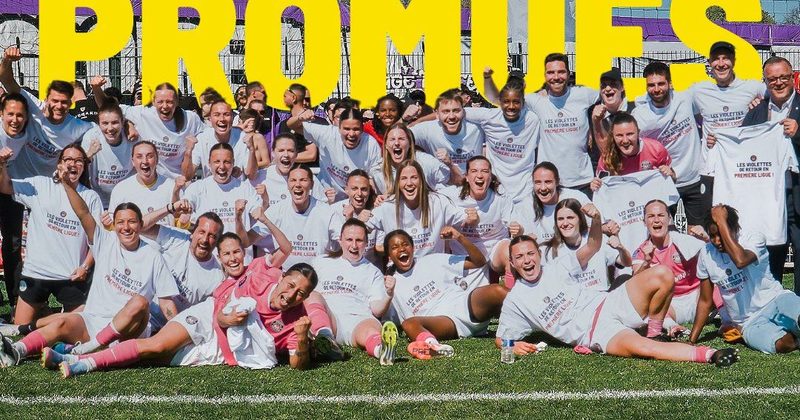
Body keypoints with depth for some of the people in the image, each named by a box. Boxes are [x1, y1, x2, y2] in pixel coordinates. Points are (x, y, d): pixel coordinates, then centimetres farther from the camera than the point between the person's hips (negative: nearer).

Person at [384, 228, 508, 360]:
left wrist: (459, 238, 1)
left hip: (465, 306, 2)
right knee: (409, 323, -34)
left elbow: (479, 262, 15)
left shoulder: (432, 260, 19)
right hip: (439, 323, -1)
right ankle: (431, 344, -66)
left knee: (496, 290, -27)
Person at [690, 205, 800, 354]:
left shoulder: (754, 238, -7)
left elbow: (741, 260, -33)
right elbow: (705, 301, 12)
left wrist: (721, 221, -25)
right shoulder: (706, 254, 3)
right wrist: (691, 341, 8)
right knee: (781, 344, -32)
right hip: (751, 324, 2)